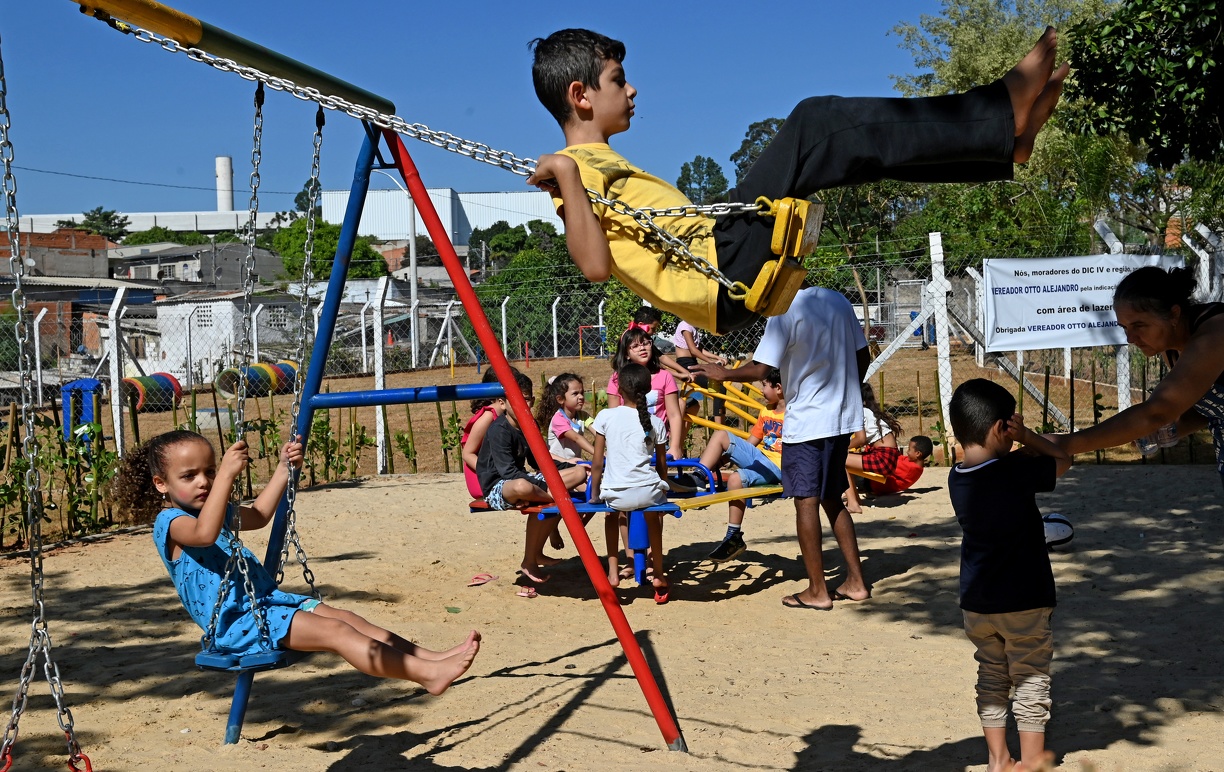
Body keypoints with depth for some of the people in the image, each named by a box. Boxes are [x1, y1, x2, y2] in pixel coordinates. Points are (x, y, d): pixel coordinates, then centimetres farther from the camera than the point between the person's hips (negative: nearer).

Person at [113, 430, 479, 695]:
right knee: (334, 631, -21)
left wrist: (283, 469, 25)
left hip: (264, 601, 10)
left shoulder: (212, 510, 20)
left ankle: (430, 657, -9)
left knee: (345, 618, -3)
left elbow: (258, 515, 32)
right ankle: (427, 674, -29)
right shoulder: (169, 522, -10)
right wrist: (227, 475, -36)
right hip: (235, 623, -10)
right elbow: (205, 533, -32)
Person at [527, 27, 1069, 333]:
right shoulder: (571, 168, -3)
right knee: (813, 125, -16)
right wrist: (566, 176, -23)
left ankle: (1004, 136, 5)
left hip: (727, 275, 10)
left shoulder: (597, 164, 26)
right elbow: (596, 264, -20)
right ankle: (1001, 118, -14)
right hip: (719, 272, -10)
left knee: (847, 142, 10)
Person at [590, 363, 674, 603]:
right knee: (653, 513, 36)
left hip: (616, 494, -1)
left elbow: (597, 464, 1)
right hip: (648, 492, 1)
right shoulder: (655, 422, 5)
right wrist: (662, 491, 30)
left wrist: (594, 496, 14)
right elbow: (662, 465, 13)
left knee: (612, 511, 35)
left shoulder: (606, 417, 0)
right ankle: (659, 575, 36)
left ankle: (613, 571, 23)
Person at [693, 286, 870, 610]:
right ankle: (855, 582, 16)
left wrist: (723, 373, -1)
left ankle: (817, 591, 3)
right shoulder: (838, 301, 7)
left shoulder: (785, 313, -14)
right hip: (843, 417, 7)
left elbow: (759, 369, -17)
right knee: (831, 499, 16)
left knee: (806, 501, 0)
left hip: (806, 422, -7)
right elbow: (862, 357, 12)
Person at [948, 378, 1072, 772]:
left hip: (977, 603, 6)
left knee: (991, 680, 17)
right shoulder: (1017, 473, -19)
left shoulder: (957, 480, -1)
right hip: (1024, 602, -6)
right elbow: (1063, 459, -5)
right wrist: (1027, 436, 0)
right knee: (1031, 684, 7)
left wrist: (1021, 449, 1)